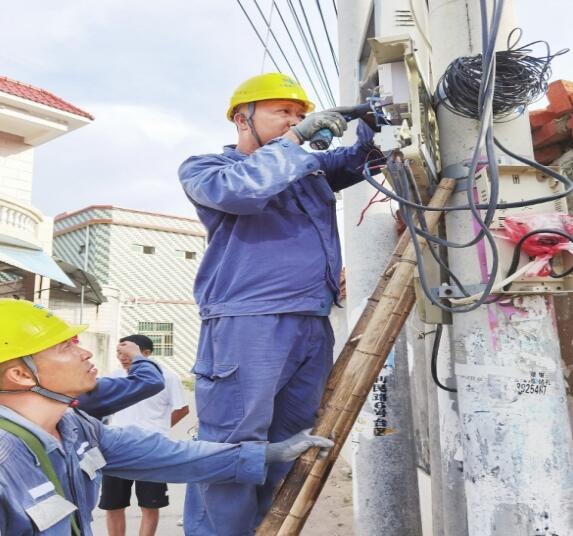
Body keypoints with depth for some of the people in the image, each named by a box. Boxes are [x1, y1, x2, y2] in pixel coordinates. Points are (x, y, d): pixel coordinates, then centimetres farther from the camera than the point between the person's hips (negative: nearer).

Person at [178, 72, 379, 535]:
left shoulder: (311, 167, 27)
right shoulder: (205, 167, 9)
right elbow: (242, 191, -13)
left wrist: (373, 130, 8)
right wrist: (294, 140, -3)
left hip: (313, 327, 6)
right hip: (247, 324, -6)